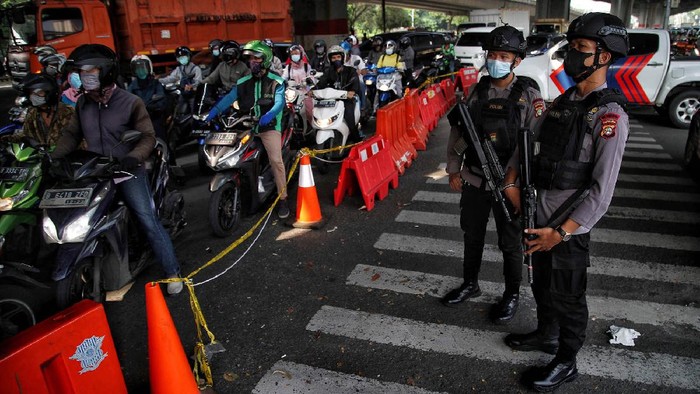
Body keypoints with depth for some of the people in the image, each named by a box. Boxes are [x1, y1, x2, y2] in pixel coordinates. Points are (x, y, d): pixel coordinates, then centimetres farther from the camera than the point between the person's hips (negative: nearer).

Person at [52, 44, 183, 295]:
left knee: (149, 221, -11)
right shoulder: (83, 103, 9)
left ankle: (172, 272, -4)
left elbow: (148, 136, -8)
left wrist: (134, 157, -25)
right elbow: (72, 134, 15)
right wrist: (54, 157, 1)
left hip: (128, 171, -5)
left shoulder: (131, 102, -6)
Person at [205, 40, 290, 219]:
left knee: (276, 160, -17)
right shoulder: (243, 82, 15)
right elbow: (229, 98, 3)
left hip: (269, 126, -4)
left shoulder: (276, 82, 3)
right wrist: (213, 111, -15)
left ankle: (282, 198, -8)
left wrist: (269, 115, -34)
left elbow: (279, 102, -13)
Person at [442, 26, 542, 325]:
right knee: (472, 236, 19)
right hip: (473, 181, 4)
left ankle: (512, 295, 32)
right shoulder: (475, 92, 2)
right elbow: (457, 132, 6)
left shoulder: (529, 98, -9)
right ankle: (470, 284, 40)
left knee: (509, 243, 12)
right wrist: (453, 170, 4)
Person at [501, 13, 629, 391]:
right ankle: (546, 335, 46)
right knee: (541, 284, 23)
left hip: (571, 226, -7)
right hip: (540, 218, 7)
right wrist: (512, 180, 4)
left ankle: (566, 363, 30)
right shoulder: (562, 101, 6)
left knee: (567, 297, 10)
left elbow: (602, 190, -21)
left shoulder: (609, 115, -18)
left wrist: (561, 232, -23)